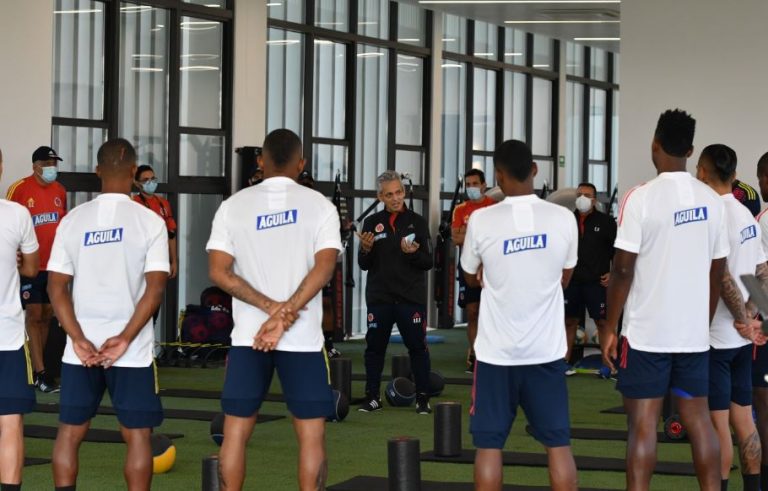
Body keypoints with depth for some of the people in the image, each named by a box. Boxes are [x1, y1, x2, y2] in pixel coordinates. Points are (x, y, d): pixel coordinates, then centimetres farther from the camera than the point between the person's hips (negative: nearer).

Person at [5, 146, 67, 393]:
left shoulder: (60, 191, 8)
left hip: (54, 265, 6)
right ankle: (40, 373, -7)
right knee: (34, 315, -7)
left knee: (46, 316, 9)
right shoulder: (19, 189, -9)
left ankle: (35, 366, 19)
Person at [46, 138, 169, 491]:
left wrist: (79, 339, -6)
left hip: (80, 348, 3)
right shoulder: (149, 221, -6)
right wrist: (125, 338, -13)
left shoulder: (73, 220, 3)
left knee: (69, 432, 11)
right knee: (137, 434, 5)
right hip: (132, 349, -2)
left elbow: (56, 287, -1)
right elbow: (155, 288, -13)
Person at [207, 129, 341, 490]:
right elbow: (323, 267, -14)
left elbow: (219, 271, -5)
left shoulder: (233, 206, 4)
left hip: (248, 335, 2)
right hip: (303, 337, -2)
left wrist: (271, 308, -8)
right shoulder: (319, 205, -1)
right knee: (311, 433, 5)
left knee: (236, 430, 9)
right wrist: (284, 315, -16)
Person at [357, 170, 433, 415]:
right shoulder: (372, 223, 4)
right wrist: (366, 249, -15)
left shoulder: (417, 222, 1)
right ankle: (372, 397, 17)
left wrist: (414, 253, -20)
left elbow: (428, 262, 0)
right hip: (379, 297, 1)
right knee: (375, 347, 7)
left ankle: (423, 398, 11)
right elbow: (364, 264, 5)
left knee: (418, 347, 2)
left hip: (411, 297, -1)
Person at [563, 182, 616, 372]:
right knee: (569, 321, 9)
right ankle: (565, 362, 17)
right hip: (571, 280, 3)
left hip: (596, 281, -3)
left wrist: (613, 273, -5)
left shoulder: (605, 221, -1)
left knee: (602, 321, -4)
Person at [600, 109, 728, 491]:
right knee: (698, 418, 11)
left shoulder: (641, 197, -11)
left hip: (647, 331, -4)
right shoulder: (711, 200, 5)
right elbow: (717, 272, 10)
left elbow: (623, 269, -11)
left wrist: (609, 327, -3)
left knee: (643, 422, -1)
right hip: (695, 332, 5)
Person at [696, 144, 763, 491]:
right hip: (741, 336, 8)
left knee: (717, 423, -2)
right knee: (743, 419, 12)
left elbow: (723, 277, -22)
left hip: (716, 335, -8)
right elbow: (760, 273, 13)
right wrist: (748, 321, 16)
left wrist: (743, 320, -15)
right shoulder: (746, 215, 10)